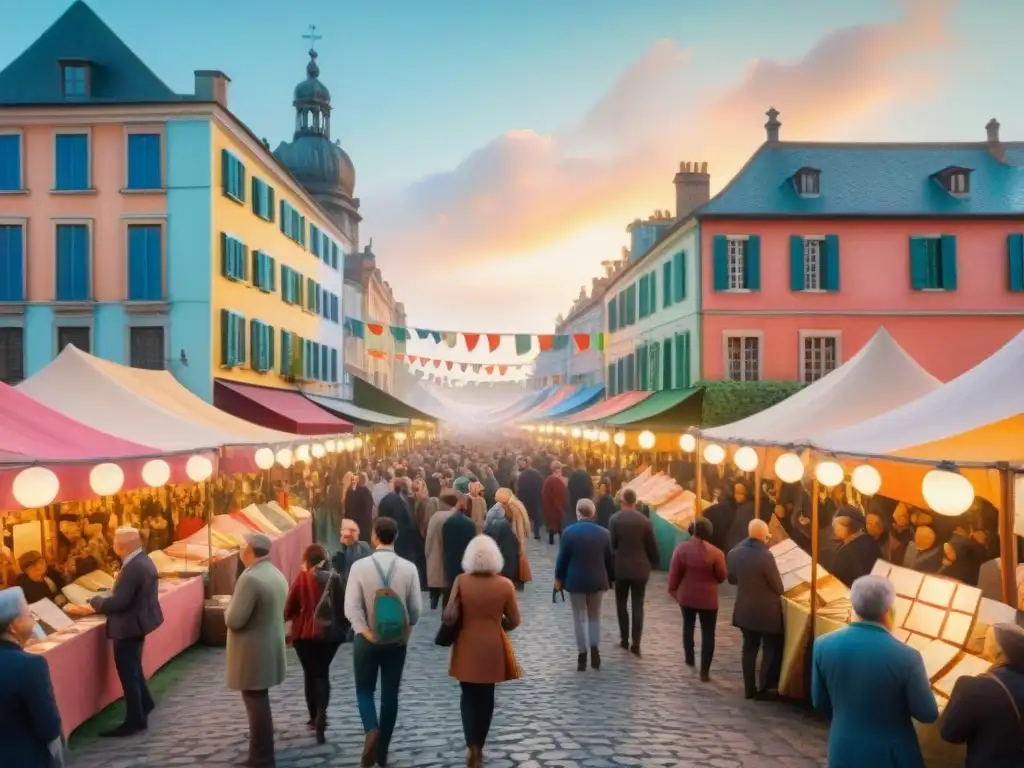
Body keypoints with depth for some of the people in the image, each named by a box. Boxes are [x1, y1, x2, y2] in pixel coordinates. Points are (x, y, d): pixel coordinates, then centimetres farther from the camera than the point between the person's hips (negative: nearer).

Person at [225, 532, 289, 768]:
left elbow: (234, 621, -24)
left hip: (253, 654, -9)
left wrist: (229, 609, -3)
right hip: (270, 650, 9)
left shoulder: (250, 577, -22)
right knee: (260, 703, 20)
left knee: (256, 705, 0)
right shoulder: (277, 575, 8)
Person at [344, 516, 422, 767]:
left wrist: (366, 633, -10)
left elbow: (351, 608, -15)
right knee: (390, 695, 12)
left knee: (365, 690, 15)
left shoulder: (360, 566, -11)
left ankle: (371, 730, -12)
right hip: (397, 641, 1)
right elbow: (415, 610, -3)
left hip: (366, 639, -1)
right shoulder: (409, 568, -8)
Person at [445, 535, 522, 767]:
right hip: (493, 649, 0)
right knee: (486, 698, 17)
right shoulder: (505, 584, -8)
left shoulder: (461, 582, -10)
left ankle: (471, 745, 0)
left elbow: (449, 617, -10)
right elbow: (514, 621, -2)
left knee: (469, 697, 15)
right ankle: (479, 746, 24)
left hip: (467, 648, 0)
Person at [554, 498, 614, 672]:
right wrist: (610, 579, 17)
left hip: (575, 581, -2)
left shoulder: (569, 532, -11)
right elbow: (610, 559, 5)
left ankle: (582, 654, 8)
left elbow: (562, 558, -6)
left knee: (579, 618, 8)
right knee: (595, 616, 16)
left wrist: (558, 578, 7)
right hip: (597, 581, 2)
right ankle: (595, 648, -1)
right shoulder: (603, 533, -2)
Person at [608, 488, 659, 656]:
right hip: (641, 568, 1)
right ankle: (636, 643, 1)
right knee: (638, 606, 5)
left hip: (621, 568, -1)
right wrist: (654, 563, 15)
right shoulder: (645, 521, -4)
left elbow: (611, 544, -7)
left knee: (621, 604, 14)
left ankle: (624, 639, 18)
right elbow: (652, 546, 1)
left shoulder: (614, 519, -8)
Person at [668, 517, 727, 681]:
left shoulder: (681, 548, -12)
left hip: (686, 595, 2)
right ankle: (704, 672, 9)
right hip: (708, 598, -2)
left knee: (688, 626, 26)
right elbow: (722, 577, -4)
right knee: (708, 634, 8)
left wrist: (673, 589, 8)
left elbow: (674, 572, -7)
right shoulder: (716, 553, -16)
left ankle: (689, 659, 37)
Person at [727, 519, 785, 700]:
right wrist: (772, 592, 9)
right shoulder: (765, 555, -24)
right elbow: (778, 587, -13)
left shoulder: (734, 553, -6)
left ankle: (749, 688, 20)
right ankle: (765, 689, 13)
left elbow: (732, 579, 9)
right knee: (772, 649, 10)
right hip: (767, 611, -6)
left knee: (749, 648, 15)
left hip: (744, 609, 6)